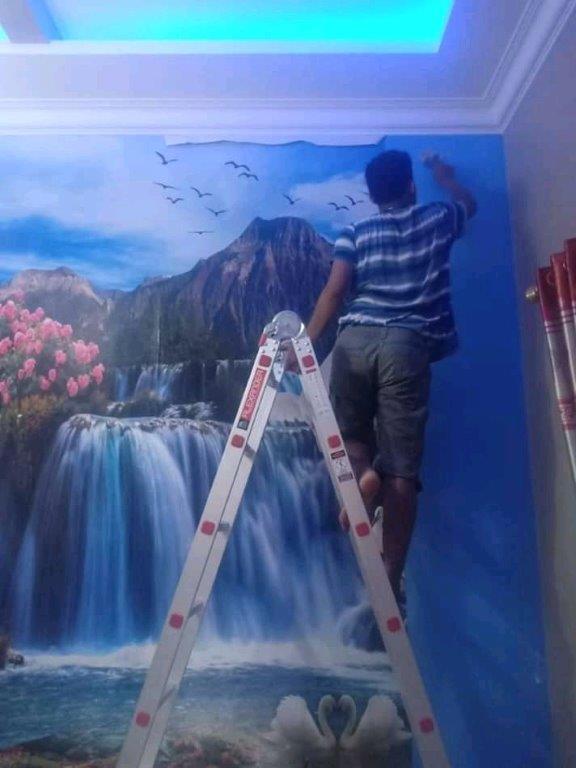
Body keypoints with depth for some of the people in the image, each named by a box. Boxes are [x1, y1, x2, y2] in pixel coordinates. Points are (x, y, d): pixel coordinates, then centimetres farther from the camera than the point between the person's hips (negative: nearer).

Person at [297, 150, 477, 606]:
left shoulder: (355, 234, 15)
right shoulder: (437, 220, 18)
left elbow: (334, 293, 2)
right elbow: (469, 205, 42)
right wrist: (445, 176, 59)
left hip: (355, 339, 1)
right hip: (407, 344, -1)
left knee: (350, 435, 21)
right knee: (402, 469, -1)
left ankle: (362, 473, -13)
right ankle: (391, 582, -1)